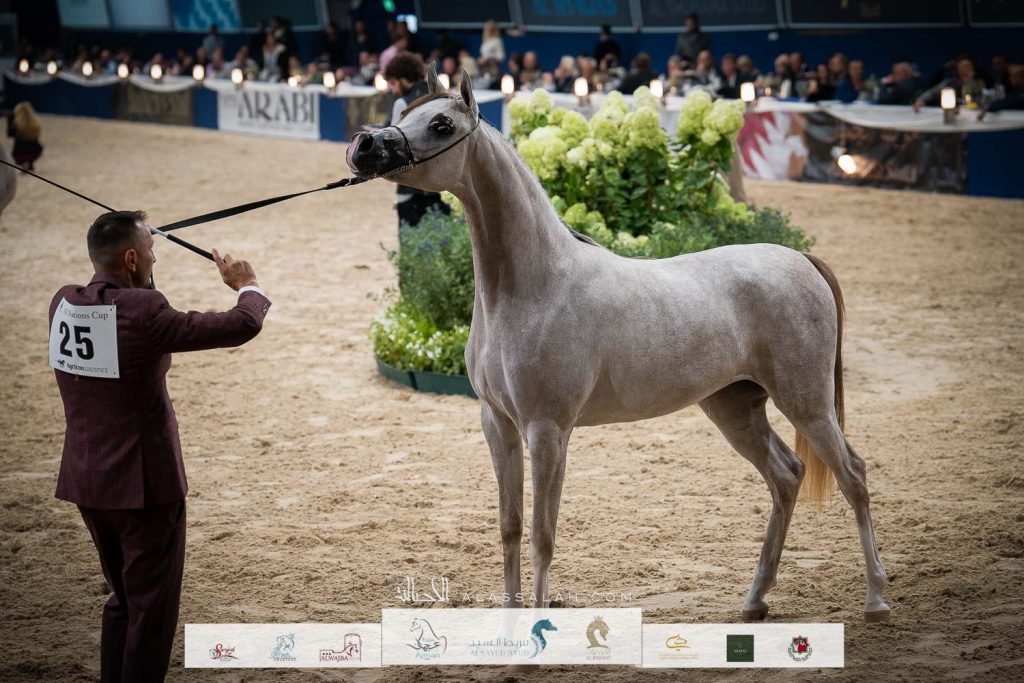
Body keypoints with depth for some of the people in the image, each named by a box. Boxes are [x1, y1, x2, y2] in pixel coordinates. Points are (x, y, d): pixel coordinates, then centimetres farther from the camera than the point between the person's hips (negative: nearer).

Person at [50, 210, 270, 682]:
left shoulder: (63, 304, -2)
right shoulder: (141, 313, -22)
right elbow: (241, 327, -18)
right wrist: (247, 286, 0)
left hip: (86, 483, 7)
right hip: (144, 484, -7)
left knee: (124, 599, 22)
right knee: (153, 608, 5)